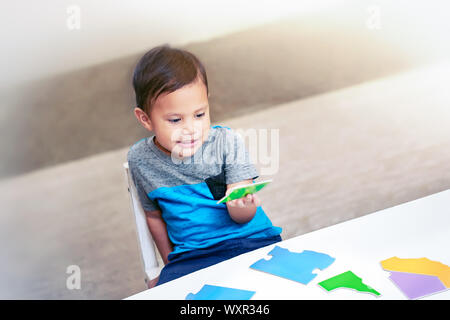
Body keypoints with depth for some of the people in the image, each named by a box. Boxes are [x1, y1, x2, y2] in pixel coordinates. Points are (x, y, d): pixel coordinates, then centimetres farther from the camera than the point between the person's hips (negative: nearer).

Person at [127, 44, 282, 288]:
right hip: (191, 256, 1)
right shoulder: (140, 160, 0)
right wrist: (171, 264, 19)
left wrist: (243, 205, -28)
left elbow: (241, 217, -5)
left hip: (250, 240, -1)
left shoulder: (227, 142, -5)